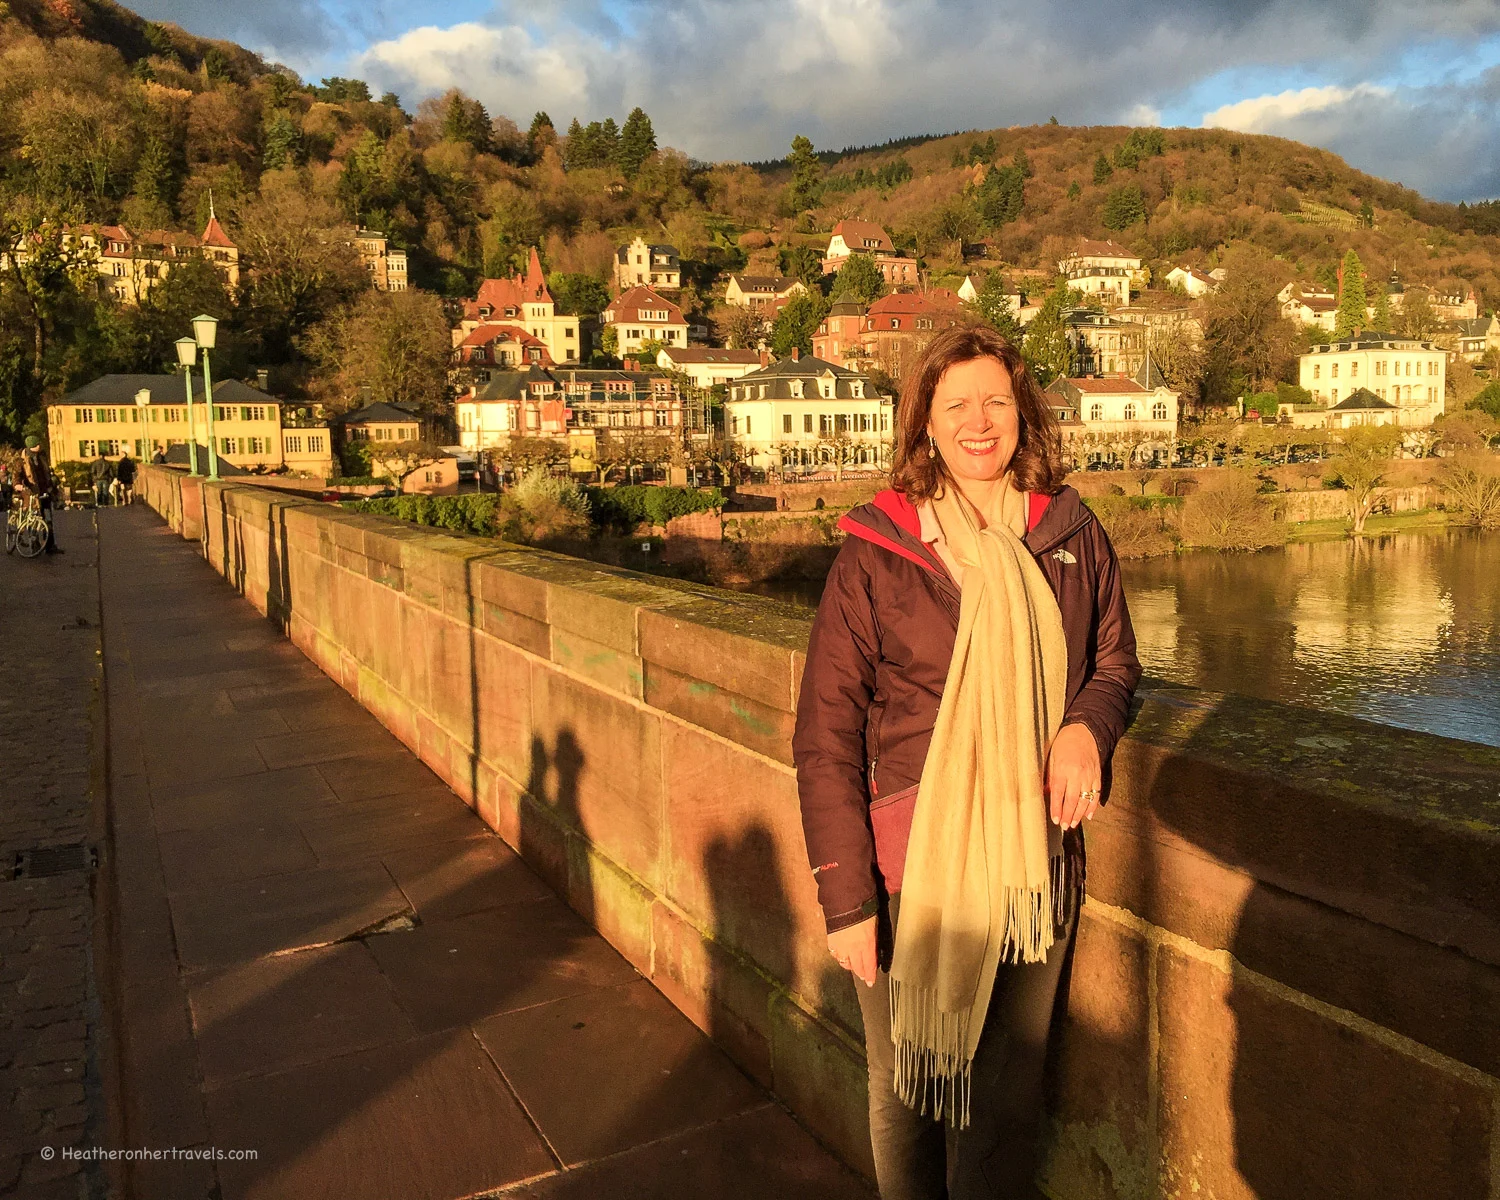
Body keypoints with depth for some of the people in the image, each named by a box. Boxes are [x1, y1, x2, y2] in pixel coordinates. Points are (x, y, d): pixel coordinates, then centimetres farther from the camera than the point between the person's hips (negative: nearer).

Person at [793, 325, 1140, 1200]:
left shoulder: (1071, 533, 2)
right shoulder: (875, 552, -7)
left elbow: (1116, 661, 15)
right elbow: (825, 735, -7)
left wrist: (1088, 724, -9)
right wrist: (844, 896, -11)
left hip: (1034, 862, 2)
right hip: (912, 865, -2)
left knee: (1007, 1103, 13)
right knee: (910, 1093, 14)